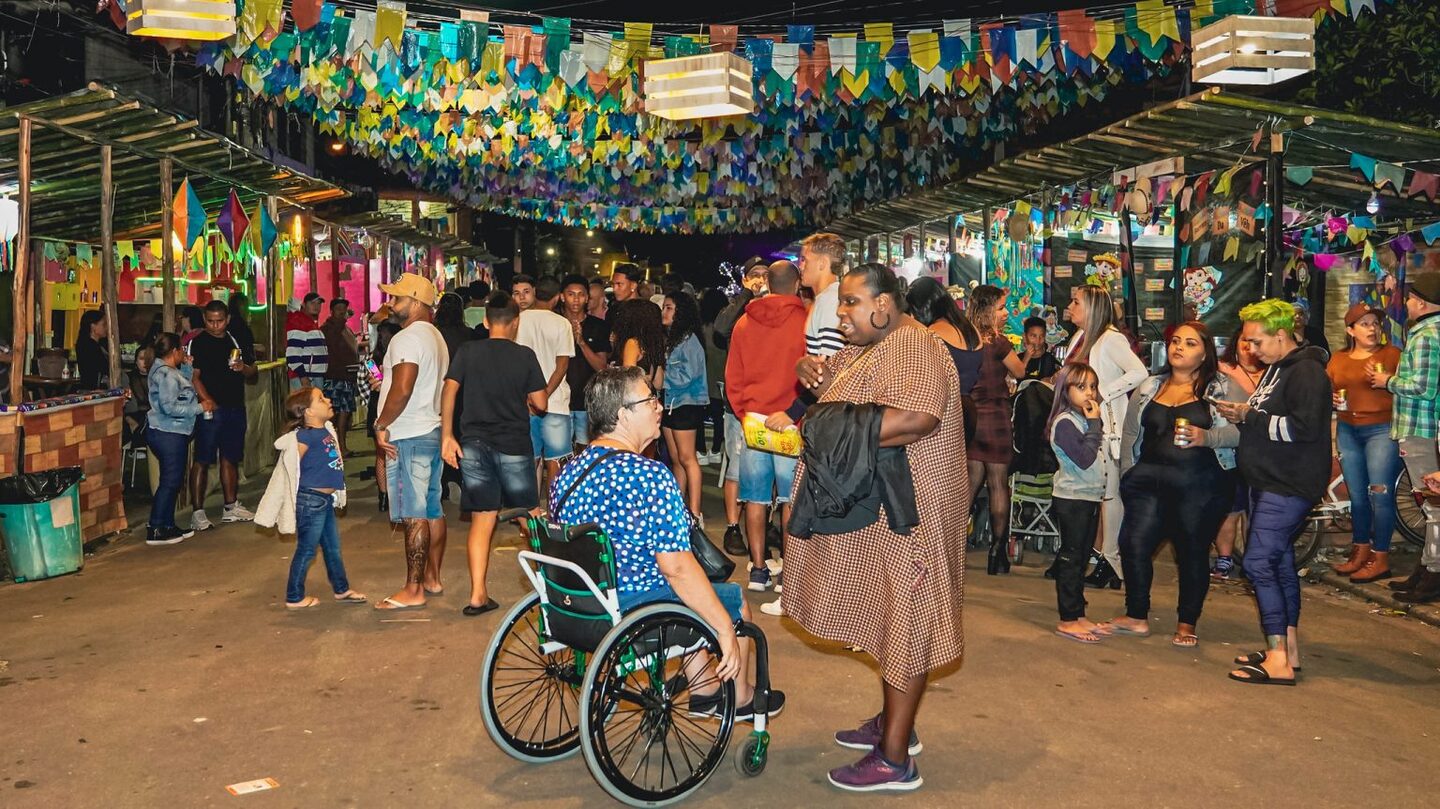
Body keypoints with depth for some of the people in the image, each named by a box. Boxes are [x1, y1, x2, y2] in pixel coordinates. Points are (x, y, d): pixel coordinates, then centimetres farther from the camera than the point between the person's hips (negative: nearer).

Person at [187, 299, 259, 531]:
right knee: (202, 461, -4)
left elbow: (253, 372, 17)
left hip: (235, 408, 5)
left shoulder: (237, 341, 12)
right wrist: (207, 401, -21)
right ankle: (197, 512, -2)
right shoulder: (197, 343, -3)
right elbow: (193, 377, -10)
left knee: (230, 459, 14)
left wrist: (243, 368, -6)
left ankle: (231, 507, 23)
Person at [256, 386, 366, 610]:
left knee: (333, 548, 19)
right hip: (311, 499, -9)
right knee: (306, 550, 3)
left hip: (326, 499, 9)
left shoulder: (326, 430, 7)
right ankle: (295, 598, 15)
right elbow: (291, 466, -20)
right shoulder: (305, 436, -19)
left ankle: (341, 589, 31)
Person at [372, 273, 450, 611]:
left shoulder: (407, 337, -15)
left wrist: (381, 424, -14)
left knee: (413, 515, -6)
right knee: (432, 509, 13)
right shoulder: (435, 336, 17)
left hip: (409, 436, -10)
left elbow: (402, 389, -25)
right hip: (433, 431, 10)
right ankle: (432, 578, 22)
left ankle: (413, 590, -2)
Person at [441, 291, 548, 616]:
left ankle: (478, 595, 2)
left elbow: (450, 391, -6)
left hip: (474, 444, 2)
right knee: (530, 514, 13)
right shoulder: (524, 355, -2)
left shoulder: (467, 352, 3)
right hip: (514, 444, -2)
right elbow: (541, 404, -2)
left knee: (482, 519, 5)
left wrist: (447, 436, -4)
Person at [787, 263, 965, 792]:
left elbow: (917, 417, -34)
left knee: (904, 619, -3)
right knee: (889, 617, 18)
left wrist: (837, 431, -28)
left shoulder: (911, 347, -17)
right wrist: (810, 370, 3)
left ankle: (894, 760, 4)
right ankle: (894, 722, 32)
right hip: (874, 510, 10)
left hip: (904, 513, -10)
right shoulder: (870, 347, 16)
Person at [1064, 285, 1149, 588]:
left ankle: (1111, 561, 2)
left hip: (1106, 423, -9)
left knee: (1108, 491, -4)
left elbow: (1139, 372, -24)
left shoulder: (1111, 339, -12)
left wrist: (1104, 392, -21)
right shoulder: (1080, 337, 14)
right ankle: (1094, 551, 22)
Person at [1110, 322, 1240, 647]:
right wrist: (1128, 475, 9)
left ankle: (1187, 624, 20)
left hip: (1201, 486, -3)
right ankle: (1136, 616, 11)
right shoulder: (1148, 389, 14)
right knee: (1134, 544, -4)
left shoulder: (1222, 388, 2)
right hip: (1150, 480, 3)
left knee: (1193, 553, 6)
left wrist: (1207, 437, -22)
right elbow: (1130, 434, 16)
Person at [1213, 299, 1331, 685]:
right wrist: (1242, 415, 3)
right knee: (1280, 562, 14)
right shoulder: (1275, 369, 17)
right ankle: (1287, 649, 23)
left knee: (1258, 563, -13)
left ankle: (1278, 661, -10)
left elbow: (1304, 427, -25)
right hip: (1267, 481, 11)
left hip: (1290, 486, -11)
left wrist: (1250, 417, -17)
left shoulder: (1307, 372, -15)